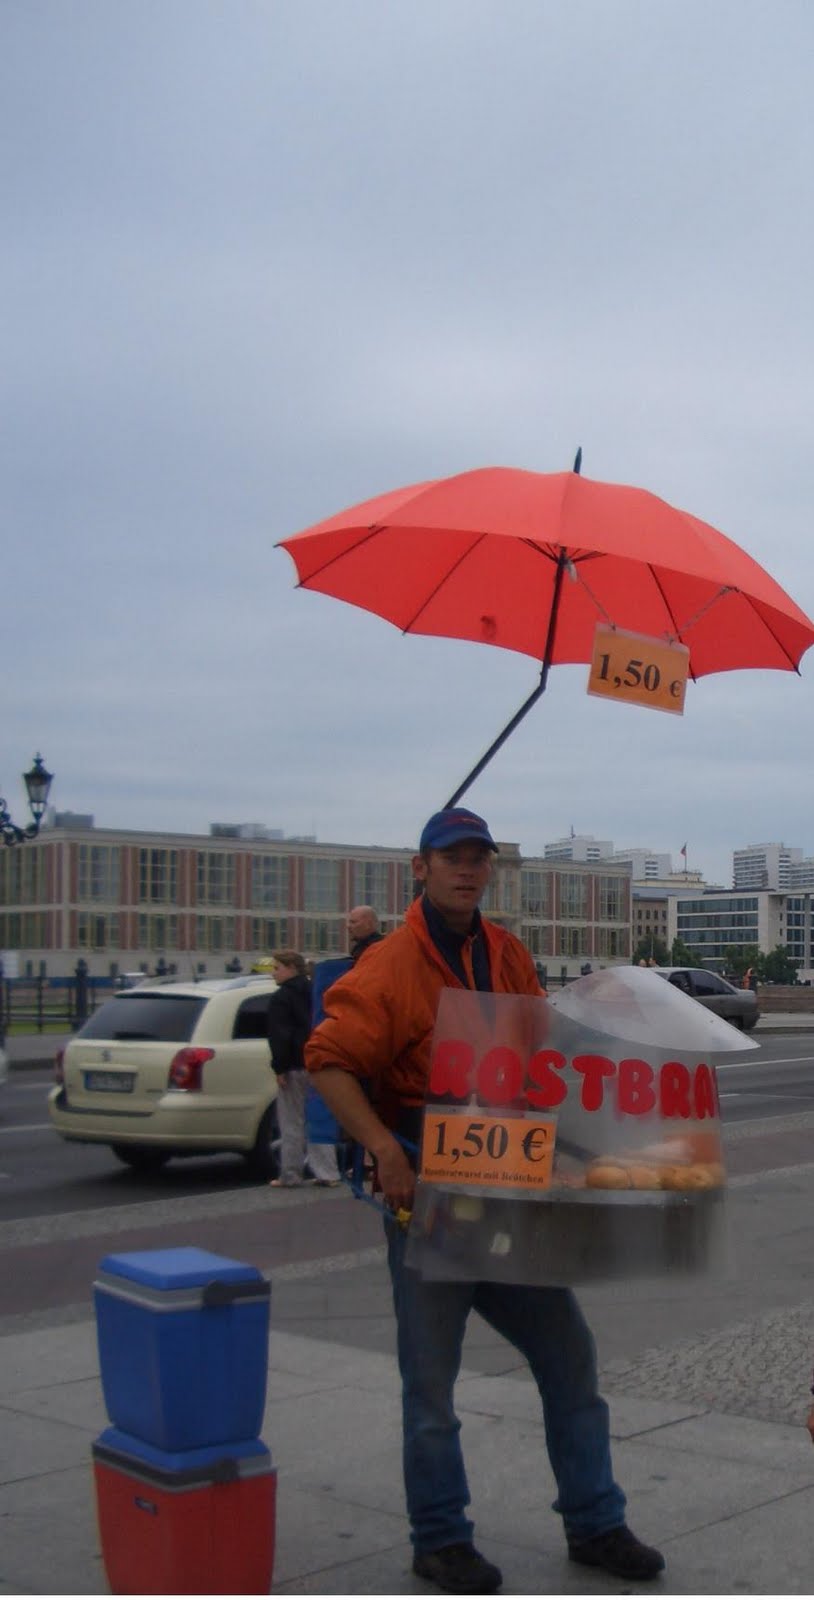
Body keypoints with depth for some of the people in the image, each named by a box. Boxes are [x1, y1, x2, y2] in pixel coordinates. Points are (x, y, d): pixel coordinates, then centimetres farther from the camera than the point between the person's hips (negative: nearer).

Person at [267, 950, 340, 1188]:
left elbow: (280, 1035, -17)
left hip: (295, 1068, -8)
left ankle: (290, 1176, 3)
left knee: (292, 1124, -1)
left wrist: (279, 1068, -15)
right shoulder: (312, 993, 15)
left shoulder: (282, 997, -10)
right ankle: (327, 1173, 8)